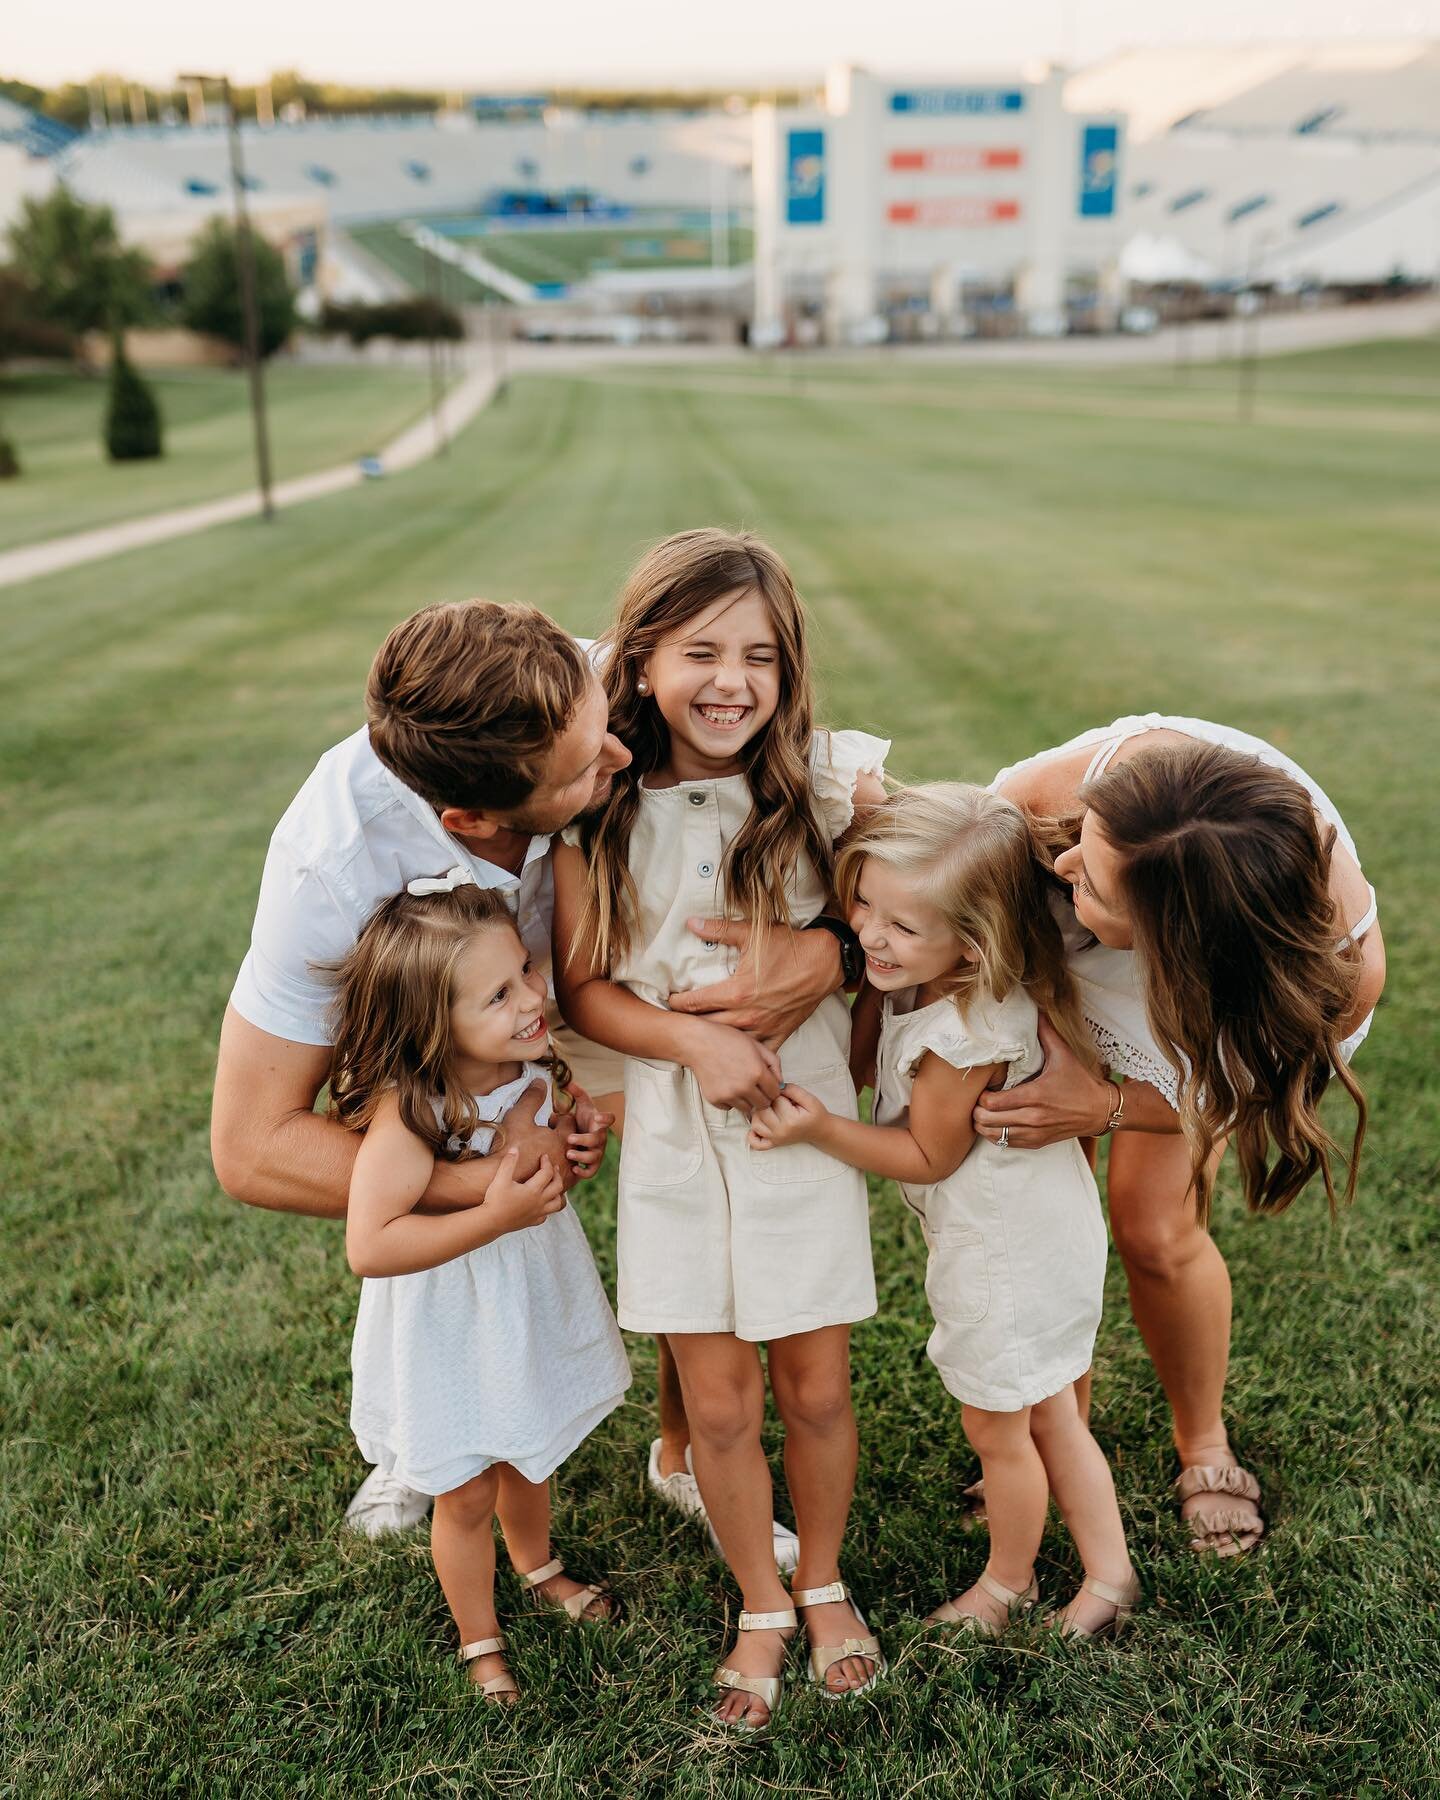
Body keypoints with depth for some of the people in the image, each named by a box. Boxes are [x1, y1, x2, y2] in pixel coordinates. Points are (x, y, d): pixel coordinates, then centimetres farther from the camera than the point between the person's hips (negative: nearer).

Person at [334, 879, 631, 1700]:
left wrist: (586, 1137, -14)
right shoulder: (405, 1114, -34)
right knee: (468, 1495, 16)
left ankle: (539, 1567, 60)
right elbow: (370, 1247, -38)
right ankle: (481, 1638, 44)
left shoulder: (536, 1062, -14)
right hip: (451, 1336, -5)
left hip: (534, 1307, 6)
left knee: (529, 1458, 30)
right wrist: (498, 1216, -39)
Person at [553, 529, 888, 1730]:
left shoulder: (833, 781, -13)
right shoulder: (599, 809, -10)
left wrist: (823, 963, -14)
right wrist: (699, 1039, -19)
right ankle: (762, 1607, 37)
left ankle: (826, 1586, 42)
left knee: (816, 1389, 13)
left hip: (806, 1116, 0)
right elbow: (584, 988, -5)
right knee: (719, 1406, 11)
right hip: (675, 1134, 1)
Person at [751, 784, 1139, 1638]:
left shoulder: (963, 1036, -34)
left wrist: (822, 1130, -22)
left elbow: (927, 1157, -19)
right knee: (1049, 1414, 24)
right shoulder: (912, 977, -10)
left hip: (1010, 1249, -9)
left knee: (996, 1430, 16)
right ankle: (1110, 1575, 40)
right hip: (1041, 1226, 9)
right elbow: (864, 1065, 4)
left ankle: (1009, 1579, 42)